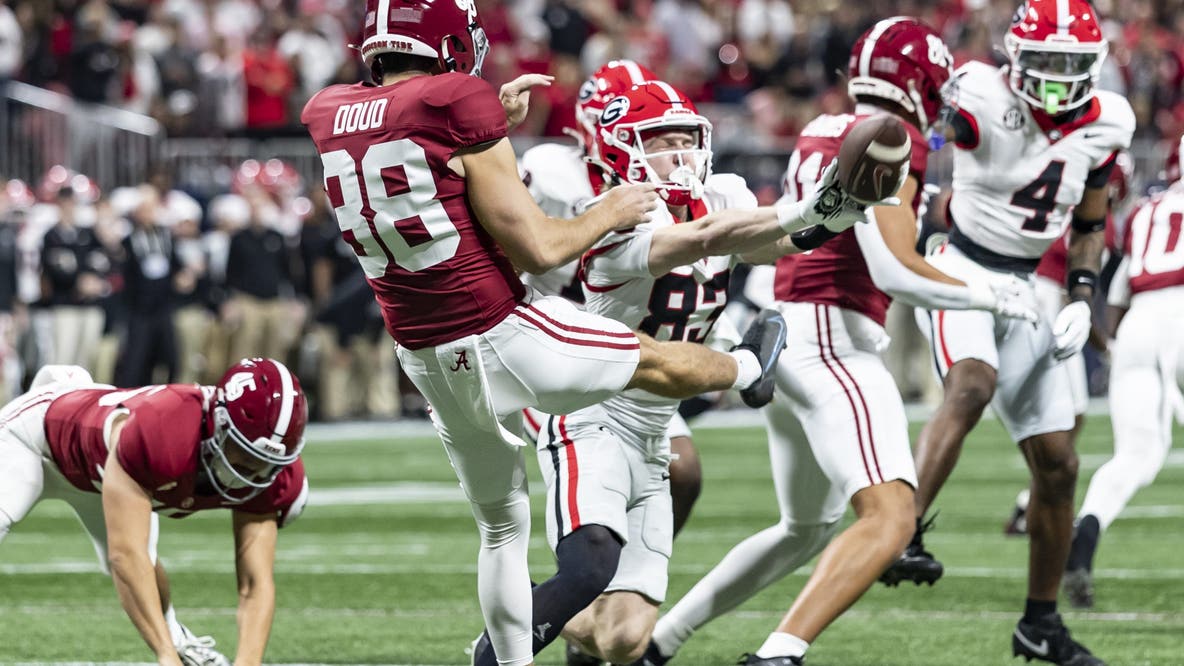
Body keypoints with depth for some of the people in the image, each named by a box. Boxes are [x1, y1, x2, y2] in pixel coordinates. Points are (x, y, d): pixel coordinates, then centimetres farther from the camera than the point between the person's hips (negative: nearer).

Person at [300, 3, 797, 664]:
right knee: (658, 360, 24)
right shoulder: (458, 102, -19)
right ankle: (748, 370, 50)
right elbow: (536, 249, -15)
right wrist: (609, 213, 1)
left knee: (501, 526, 22)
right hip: (503, 334, -6)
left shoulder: (327, 113, 0)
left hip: (428, 361, 6)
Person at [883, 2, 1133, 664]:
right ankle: (903, 535, -42)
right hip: (961, 270, -6)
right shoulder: (985, 101, -18)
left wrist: (1082, 298, 2)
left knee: (1058, 465, 6)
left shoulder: (1104, 124, 0)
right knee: (973, 384, -37)